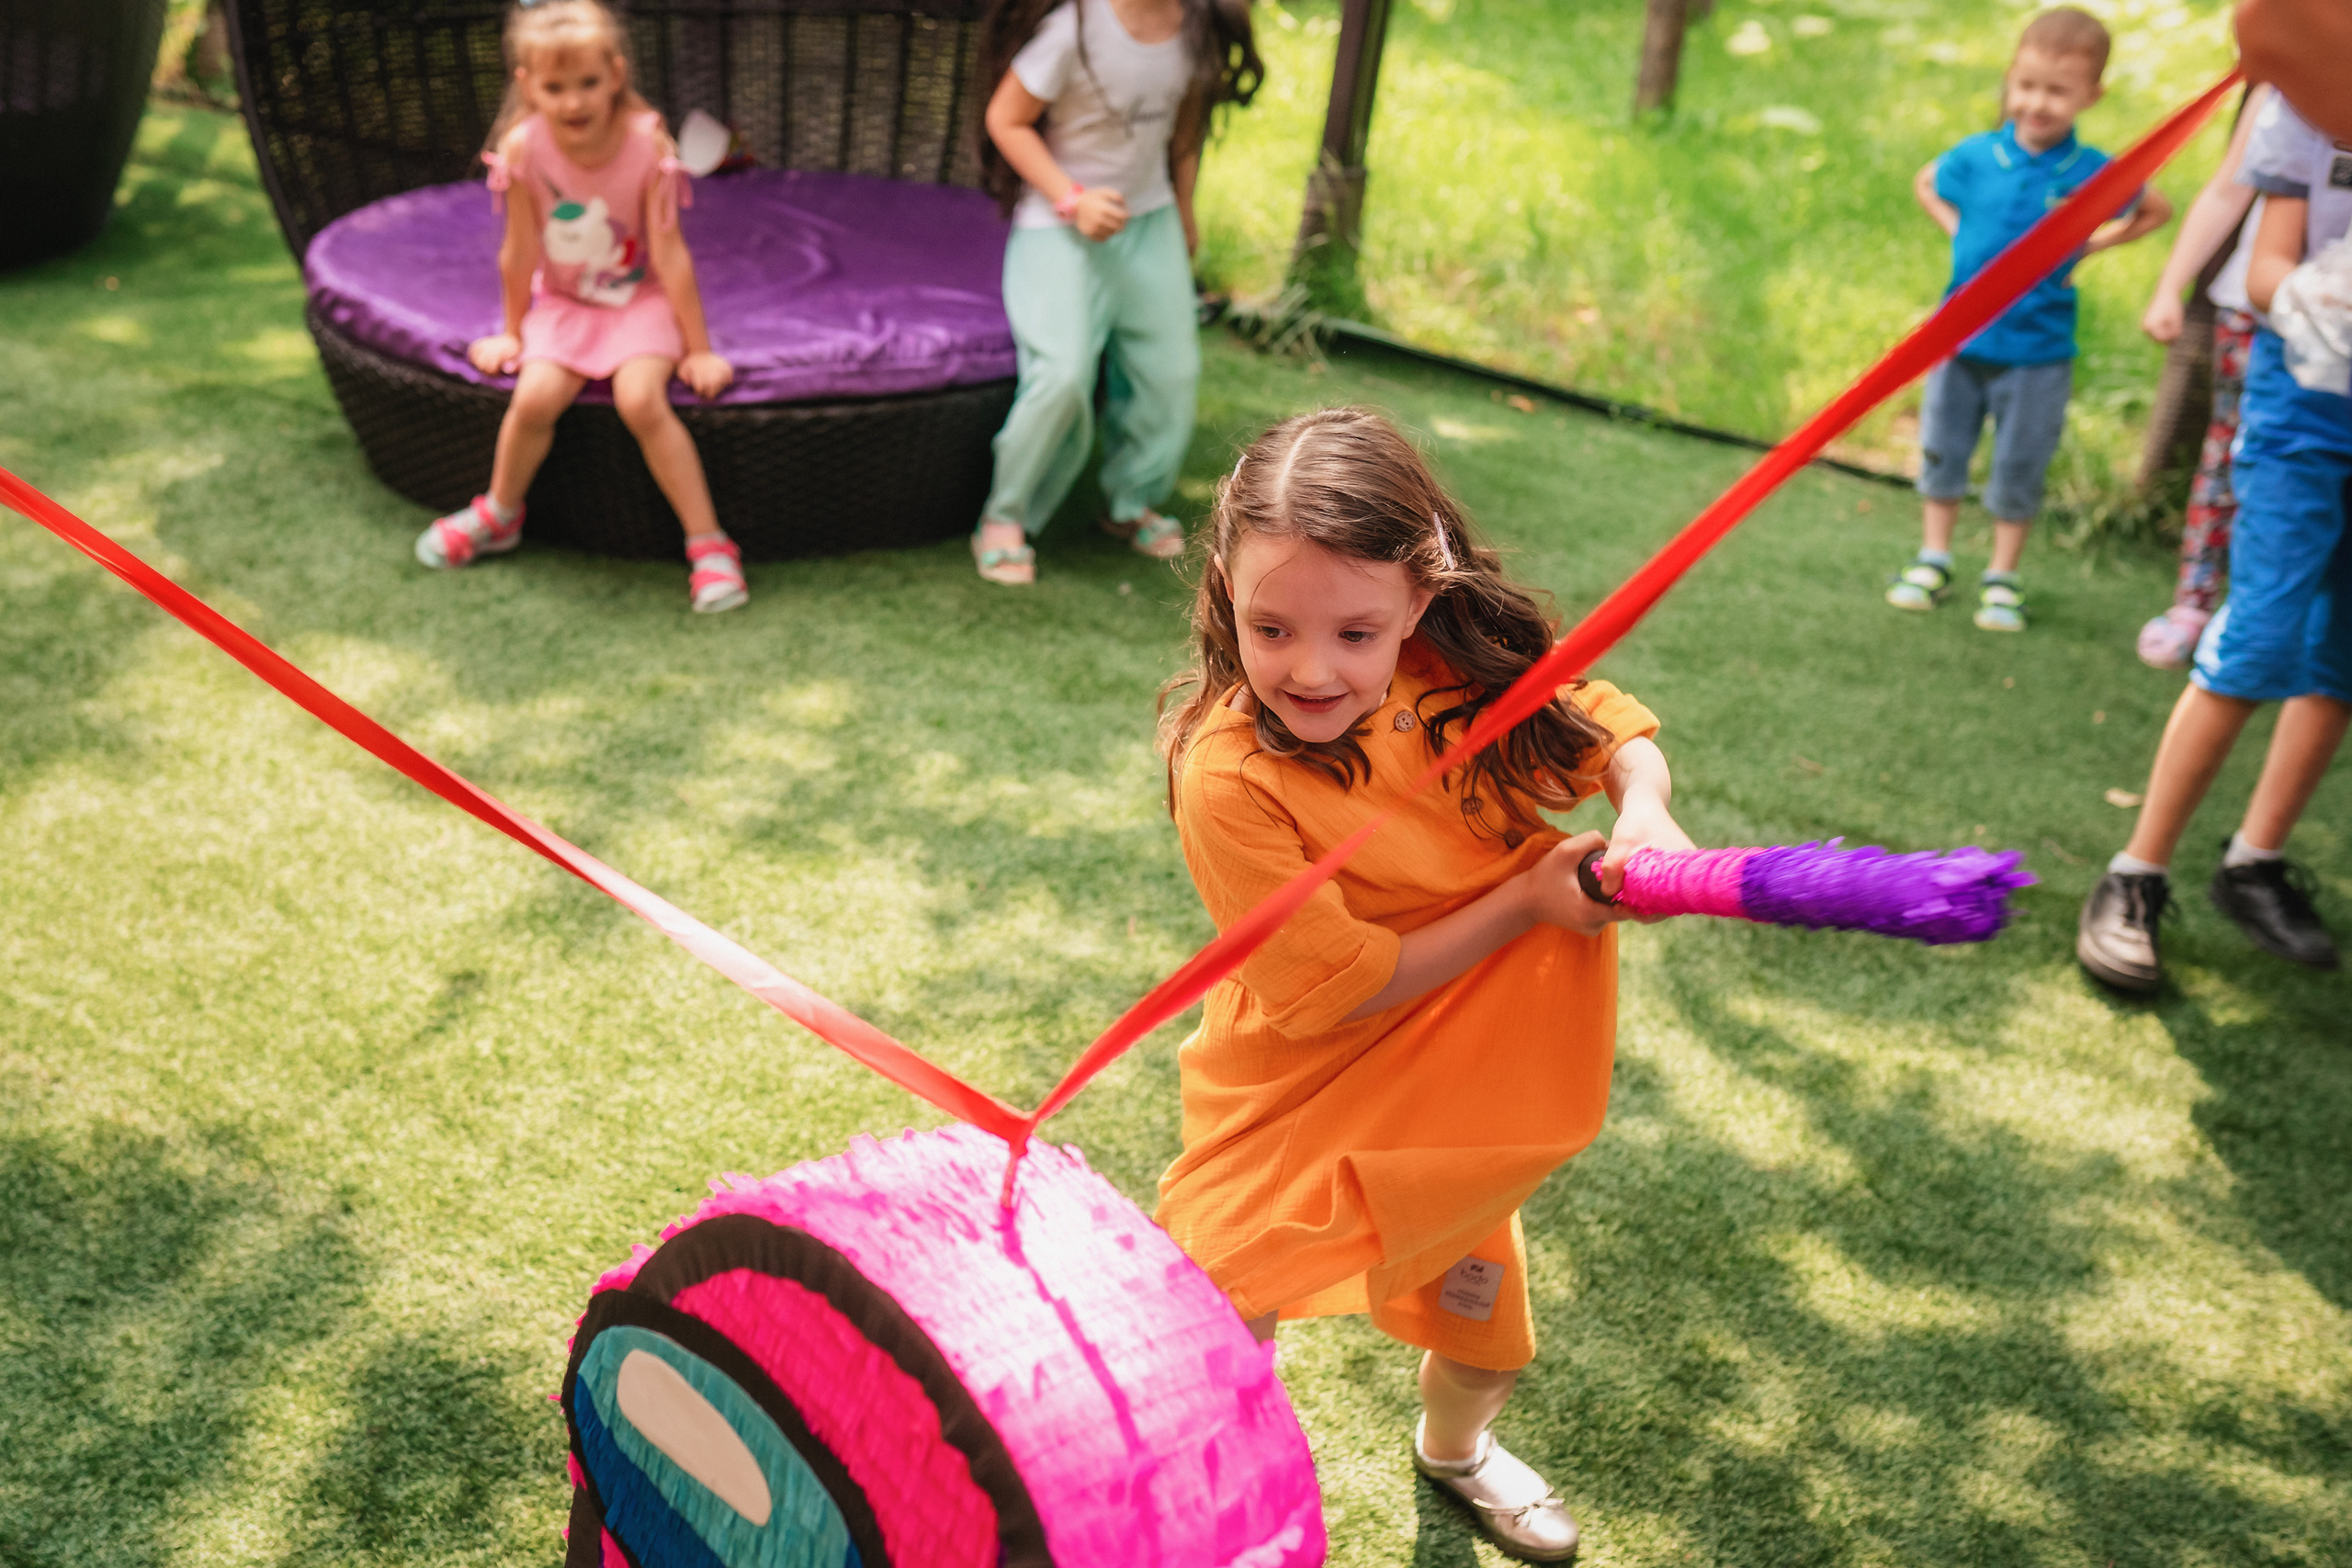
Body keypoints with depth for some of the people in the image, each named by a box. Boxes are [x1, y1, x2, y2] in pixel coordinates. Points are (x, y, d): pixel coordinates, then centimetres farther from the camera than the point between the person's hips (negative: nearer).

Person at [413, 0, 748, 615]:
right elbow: (519, 253, -4)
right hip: (564, 303, 2)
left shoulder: (646, 144, -20)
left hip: (641, 301, -2)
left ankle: (709, 543, -18)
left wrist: (699, 350, -12)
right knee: (534, 397, -21)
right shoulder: (522, 148, -16)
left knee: (640, 400, -28)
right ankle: (499, 514, 9)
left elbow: (669, 253, -15)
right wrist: (512, 333, 6)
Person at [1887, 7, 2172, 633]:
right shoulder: (1975, 157, -6)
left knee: (2020, 467, 8)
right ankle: (1933, 561, 28)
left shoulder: (2093, 173, -9)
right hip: (1960, 338, 2)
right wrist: (1959, 232, 2)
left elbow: (2157, 210, 9)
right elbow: (1925, 185, 16)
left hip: (2038, 350, -2)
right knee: (1942, 451, 13)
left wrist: (2090, 246, -2)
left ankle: (2003, 578, 22)